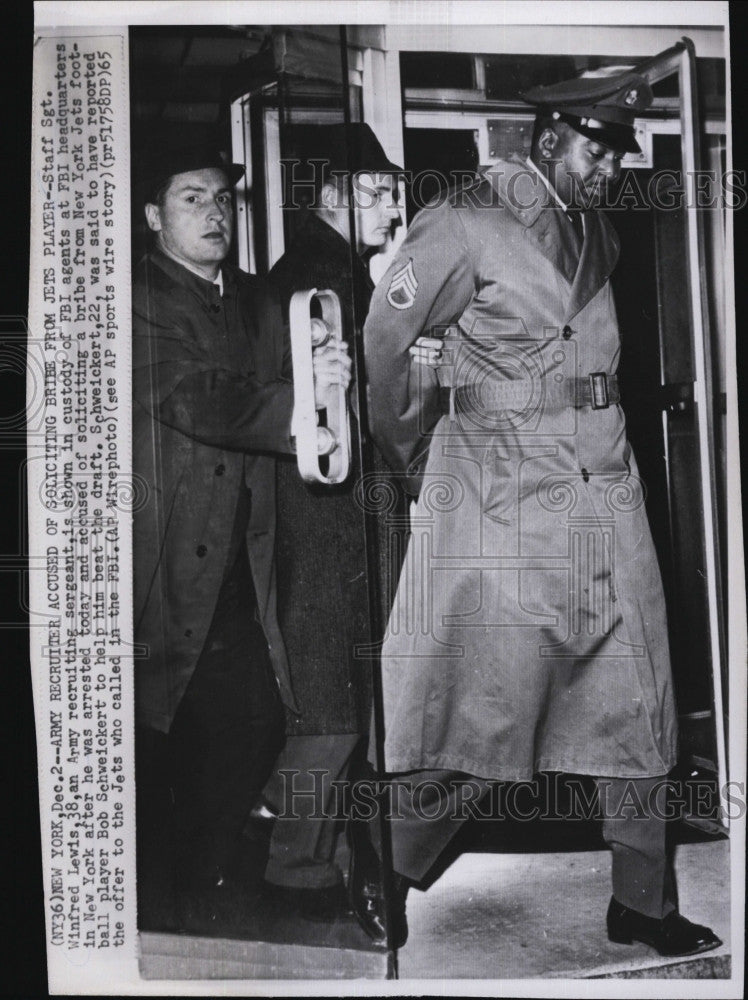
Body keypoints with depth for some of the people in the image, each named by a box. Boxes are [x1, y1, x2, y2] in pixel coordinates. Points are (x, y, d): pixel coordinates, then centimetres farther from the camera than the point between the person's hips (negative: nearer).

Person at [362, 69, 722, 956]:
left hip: (606, 492, 7)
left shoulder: (598, 234, 16)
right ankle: (389, 886, 19)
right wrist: (410, 458, 5)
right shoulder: (468, 223, -6)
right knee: (479, 708, -3)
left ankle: (641, 904, 26)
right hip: (504, 500, -7)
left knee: (634, 702, 10)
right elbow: (384, 339, -5)